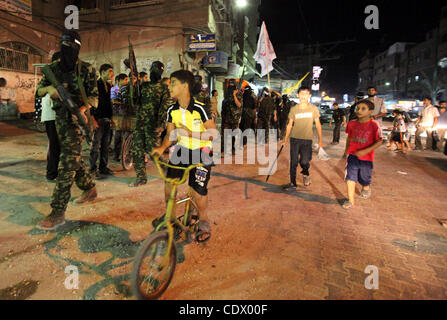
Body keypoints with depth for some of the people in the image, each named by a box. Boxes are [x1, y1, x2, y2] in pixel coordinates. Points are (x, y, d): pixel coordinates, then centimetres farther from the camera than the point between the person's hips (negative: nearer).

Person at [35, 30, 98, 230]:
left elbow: (93, 96, -7)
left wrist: (82, 109, -24)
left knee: (67, 164, -12)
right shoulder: (54, 69, 10)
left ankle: (58, 213, -12)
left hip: (77, 120, -6)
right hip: (60, 120, 7)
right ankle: (90, 189, 36)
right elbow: (39, 90, 12)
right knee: (74, 159, 15)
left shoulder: (86, 70, -5)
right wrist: (49, 89, -12)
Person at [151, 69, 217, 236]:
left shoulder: (199, 108, -20)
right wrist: (162, 147, -15)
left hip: (201, 151, -5)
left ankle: (203, 219, 20)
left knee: (198, 190, -9)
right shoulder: (172, 110, -4)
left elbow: (213, 133, -19)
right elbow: (171, 134, 3)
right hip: (182, 148, 5)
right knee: (169, 181, -4)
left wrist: (191, 133, -28)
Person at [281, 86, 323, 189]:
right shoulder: (294, 109, 2)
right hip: (295, 138, 1)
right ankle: (293, 183, 19)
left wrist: (320, 140, 5)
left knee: (304, 162, -9)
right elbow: (290, 125, 8)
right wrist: (285, 140, 8)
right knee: (293, 162, 5)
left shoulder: (314, 109, 0)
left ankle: (305, 174, 25)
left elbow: (318, 125, 7)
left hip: (307, 139, -1)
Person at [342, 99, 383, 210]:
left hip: (366, 157, -2)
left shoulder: (374, 125, -13)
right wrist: (346, 151, 25)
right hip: (352, 155, 2)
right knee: (350, 177, -8)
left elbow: (379, 141, -14)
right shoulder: (352, 124, 1)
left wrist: (365, 151, -24)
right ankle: (350, 201, -2)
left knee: (364, 178, 17)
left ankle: (366, 188, 52)